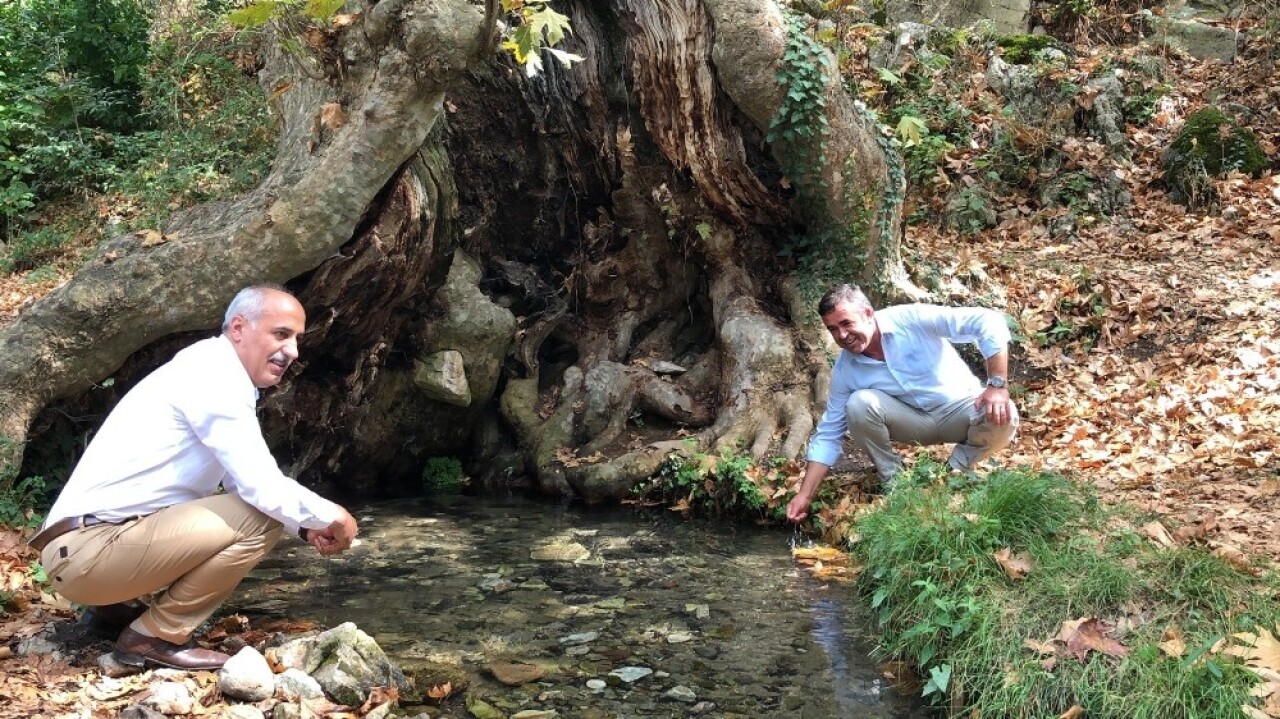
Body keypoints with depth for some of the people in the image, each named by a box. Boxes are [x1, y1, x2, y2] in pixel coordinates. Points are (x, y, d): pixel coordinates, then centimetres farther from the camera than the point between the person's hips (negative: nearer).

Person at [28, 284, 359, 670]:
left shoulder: (215, 374, 14)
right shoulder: (215, 378, -16)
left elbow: (245, 483, 19)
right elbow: (264, 490, -23)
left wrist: (305, 524, 6)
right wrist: (331, 516, -6)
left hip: (95, 540, 10)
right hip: (88, 549, -10)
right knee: (260, 518, -18)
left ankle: (116, 606, 17)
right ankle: (153, 636, -5)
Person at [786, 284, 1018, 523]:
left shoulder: (911, 320, -23)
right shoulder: (844, 370, -11)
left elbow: (987, 321, -26)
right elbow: (828, 435, -5)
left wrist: (998, 385, -34)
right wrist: (805, 495, -13)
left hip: (960, 408, -2)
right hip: (913, 421, 2)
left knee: (1004, 419, -34)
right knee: (859, 404, -26)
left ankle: (956, 471, -4)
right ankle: (893, 480, -3)